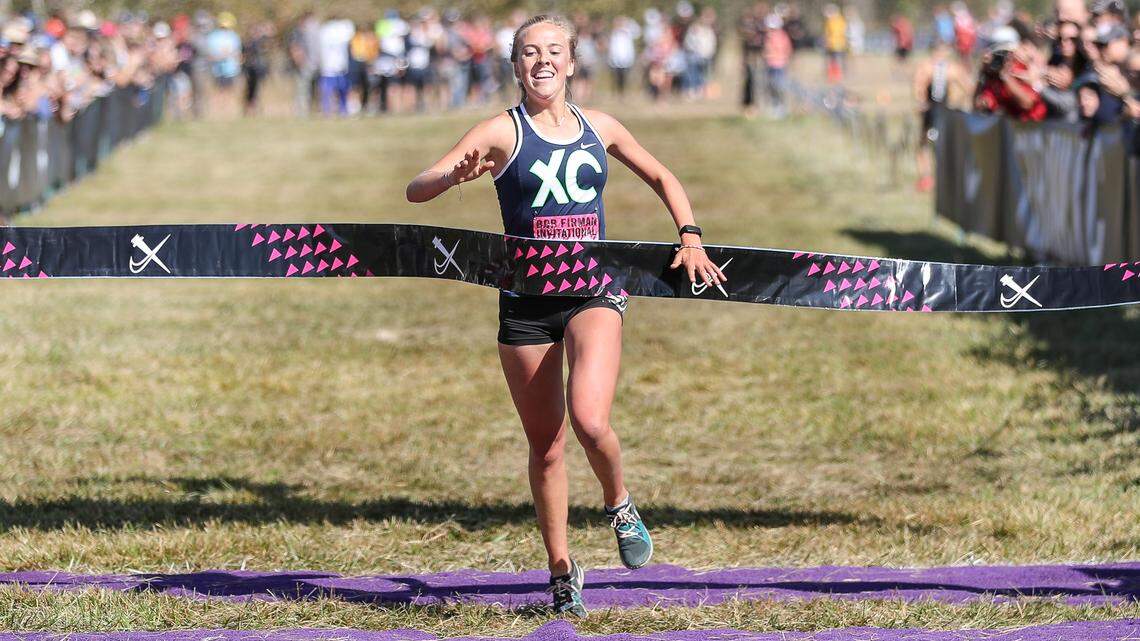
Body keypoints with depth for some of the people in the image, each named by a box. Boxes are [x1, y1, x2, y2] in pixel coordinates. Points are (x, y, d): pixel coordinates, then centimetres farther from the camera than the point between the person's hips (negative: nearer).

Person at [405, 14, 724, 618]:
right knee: (546, 447, 6)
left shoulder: (599, 127, 6)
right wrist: (456, 175, -32)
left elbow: (662, 178, 23)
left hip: (593, 293, 0)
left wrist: (689, 237, 8)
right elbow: (416, 190, -10)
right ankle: (561, 570, 23)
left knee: (589, 420, -23)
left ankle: (619, 504, 8)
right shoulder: (501, 131, -2)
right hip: (526, 301, 0)